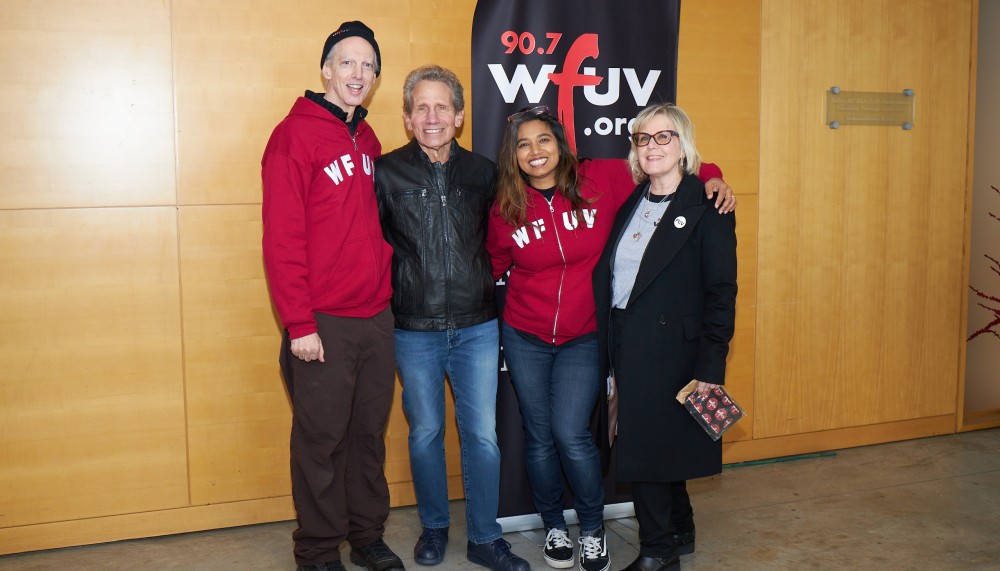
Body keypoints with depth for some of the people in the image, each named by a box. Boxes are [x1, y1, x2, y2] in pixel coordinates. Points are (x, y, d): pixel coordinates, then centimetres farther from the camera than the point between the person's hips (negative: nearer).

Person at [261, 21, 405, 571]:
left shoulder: (368, 142, 14)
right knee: (321, 438, 5)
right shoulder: (295, 135, -8)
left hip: (376, 317, 6)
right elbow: (282, 238, -13)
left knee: (370, 432, 14)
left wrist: (385, 291, 10)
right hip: (323, 324, -6)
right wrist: (299, 324, -16)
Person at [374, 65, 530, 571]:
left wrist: (485, 286, 8)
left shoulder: (482, 173, 4)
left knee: (483, 435, 5)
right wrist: (394, 290, -4)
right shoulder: (387, 173, -3)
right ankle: (434, 528, 31)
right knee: (426, 432, 11)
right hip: (415, 332, -1)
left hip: (476, 327, 2)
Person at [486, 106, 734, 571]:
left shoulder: (600, 180, -9)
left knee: (570, 434, -10)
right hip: (524, 339, 2)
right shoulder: (505, 210, -5)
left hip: (583, 340, -2)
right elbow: (493, 266, 11)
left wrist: (711, 177, -11)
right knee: (539, 436, 9)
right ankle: (554, 527, 33)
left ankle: (593, 530, 17)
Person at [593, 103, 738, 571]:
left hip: (671, 349, -6)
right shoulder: (630, 203, 10)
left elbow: (721, 292, -12)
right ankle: (679, 533, 35)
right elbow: (607, 278, 10)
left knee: (649, 448, -1)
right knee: (654, 444, 16)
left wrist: (710, 366, -18)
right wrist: (610, 354, 6)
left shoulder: (706, 208, -9)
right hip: (625, 347, 6)